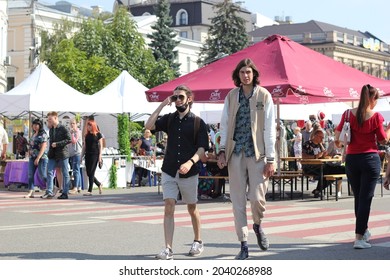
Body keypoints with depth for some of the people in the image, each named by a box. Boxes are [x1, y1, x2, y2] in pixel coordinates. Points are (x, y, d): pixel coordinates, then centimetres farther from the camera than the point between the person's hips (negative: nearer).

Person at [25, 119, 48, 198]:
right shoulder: (33, 134, 16)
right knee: (30, 174, 0)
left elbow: (43, 147, -15)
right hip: (32, 157, 8)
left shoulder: (43, 135, -9)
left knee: (43, 175, -5)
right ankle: (31, 192, 0)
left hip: (41, 157, -8)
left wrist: (38, 158, -20)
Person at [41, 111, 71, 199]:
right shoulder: (51, 130, 14)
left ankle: (65, 193, 6)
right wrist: (50, 152, 10)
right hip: (53, 155, 7)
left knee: (65, 174, 2)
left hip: (62, 154, -7)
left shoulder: (63, 129, -9)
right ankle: (49, 192, -2)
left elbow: (69, 139, -15)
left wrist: (57, 144, -18)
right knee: (49, 172, -3)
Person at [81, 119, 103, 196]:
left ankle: (90, 191, -8)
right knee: (88, 173, 4)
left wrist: (100, 156, -9)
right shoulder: (86, 135, 15)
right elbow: (84, 146, 17)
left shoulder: (98, 134, 0)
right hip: (88, 155, 6)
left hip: (95, 155, -6)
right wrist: (81, 156, 13)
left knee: (91, 172, -10)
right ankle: (99, 184, 25)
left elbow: (100, 146, -2)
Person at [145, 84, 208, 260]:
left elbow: (202, 148, -7)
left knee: (192, 208, 12)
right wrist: (162, 105, -6)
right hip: (169, 172, 2)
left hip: (189, 173, -2)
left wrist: (190, 162, -25)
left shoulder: (198, 122, -1)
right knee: (169, 207, -9)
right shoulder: (169, 119, 8)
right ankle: (168, 250, -13)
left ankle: (198, 242, 32)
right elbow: (149, 126, -6)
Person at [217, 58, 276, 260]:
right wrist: (222, 151, 1)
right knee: (238, 200, 1)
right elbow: (224, 125, 12)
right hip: (235, 153, 2)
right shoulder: (231, 96, 9)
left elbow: (269, 128, -2)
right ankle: (244, 245, 8)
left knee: (257, 197, -7)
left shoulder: (264, 96, 0)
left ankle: (257, 225, 26)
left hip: (256, 153, -2)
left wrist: (270, 159, -6)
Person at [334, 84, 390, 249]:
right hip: (370, 159, -3)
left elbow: (337, 135, 0)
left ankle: (364, 231, 32)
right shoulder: (375, 116, -9)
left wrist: (338, 143, 21)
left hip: (351, 160, 4)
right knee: (365, 198, -2)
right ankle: (359, 238, -8)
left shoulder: (348, 114, -2)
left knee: (358, 197, 17)